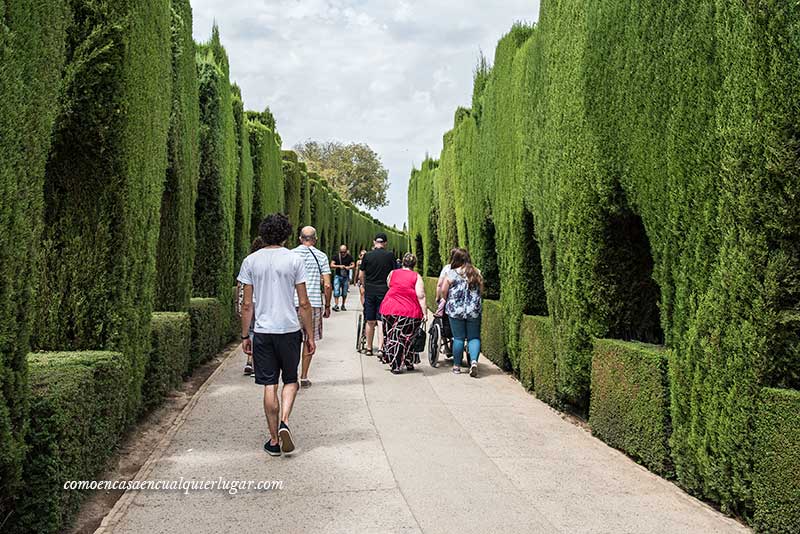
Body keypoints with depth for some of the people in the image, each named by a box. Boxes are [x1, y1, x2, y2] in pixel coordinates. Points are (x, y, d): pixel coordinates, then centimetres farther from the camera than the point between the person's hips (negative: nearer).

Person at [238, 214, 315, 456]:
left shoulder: (251, 261, 1)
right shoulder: (294, 259, -3)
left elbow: (247, 304, 2)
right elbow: (304, 304, -3)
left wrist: (245, 336, 10)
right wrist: (310, 335, 4)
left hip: (263, 331, 1)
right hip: (289, 329, -1)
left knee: (269, 385, 7)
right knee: (290, 380, 15)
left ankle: (274, 440, 12)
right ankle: (284, 422, -7)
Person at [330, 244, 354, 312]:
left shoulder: (349, 257, 3)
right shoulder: (336, 257, -2)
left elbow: (353, 265, 6)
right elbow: (331, 265, -8)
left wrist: (348, 267, -15)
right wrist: (339, 266, -21)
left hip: (346, 277, 2)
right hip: (337, 276, -2)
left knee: (344, 292, 7)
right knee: (336, 291, -11)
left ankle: (343, 306, 16)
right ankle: (336, 305, -11)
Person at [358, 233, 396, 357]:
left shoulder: (367, 255, 1)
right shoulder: (390, 255, -2)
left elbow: (361, 274, 5)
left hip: (370, 291, 2)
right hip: (384, 291, -2)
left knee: (370, 322, 10)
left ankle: (369, 348, 18)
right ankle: (381, 347, -13)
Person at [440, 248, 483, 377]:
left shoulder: (452, 273, -5)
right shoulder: (477, 272, 6)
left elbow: (443, 290, -7)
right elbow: (481, 291, 13)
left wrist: (446, 299, 12)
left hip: (455, 310, -2)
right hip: (474, 310, 2)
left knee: (458, 338, 4)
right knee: (474, 337, 8)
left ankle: (457, 366, 13)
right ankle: (474, 361, -12)